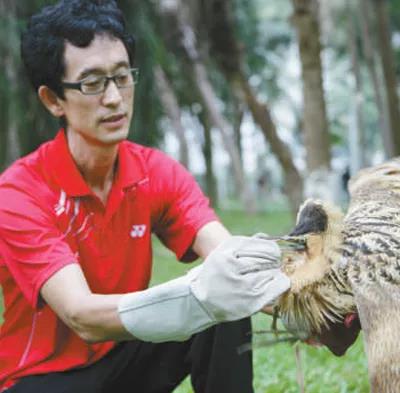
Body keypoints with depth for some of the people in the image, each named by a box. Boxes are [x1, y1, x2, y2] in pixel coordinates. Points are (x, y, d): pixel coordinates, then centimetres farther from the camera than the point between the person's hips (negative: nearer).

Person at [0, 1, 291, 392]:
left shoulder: (158, 172, -5)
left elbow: (225, 253, -19)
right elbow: (84, 317, -32)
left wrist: (265, 274, -43)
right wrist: (200, 295, -47)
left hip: (124, 358, 5)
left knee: (226, 310, -19)